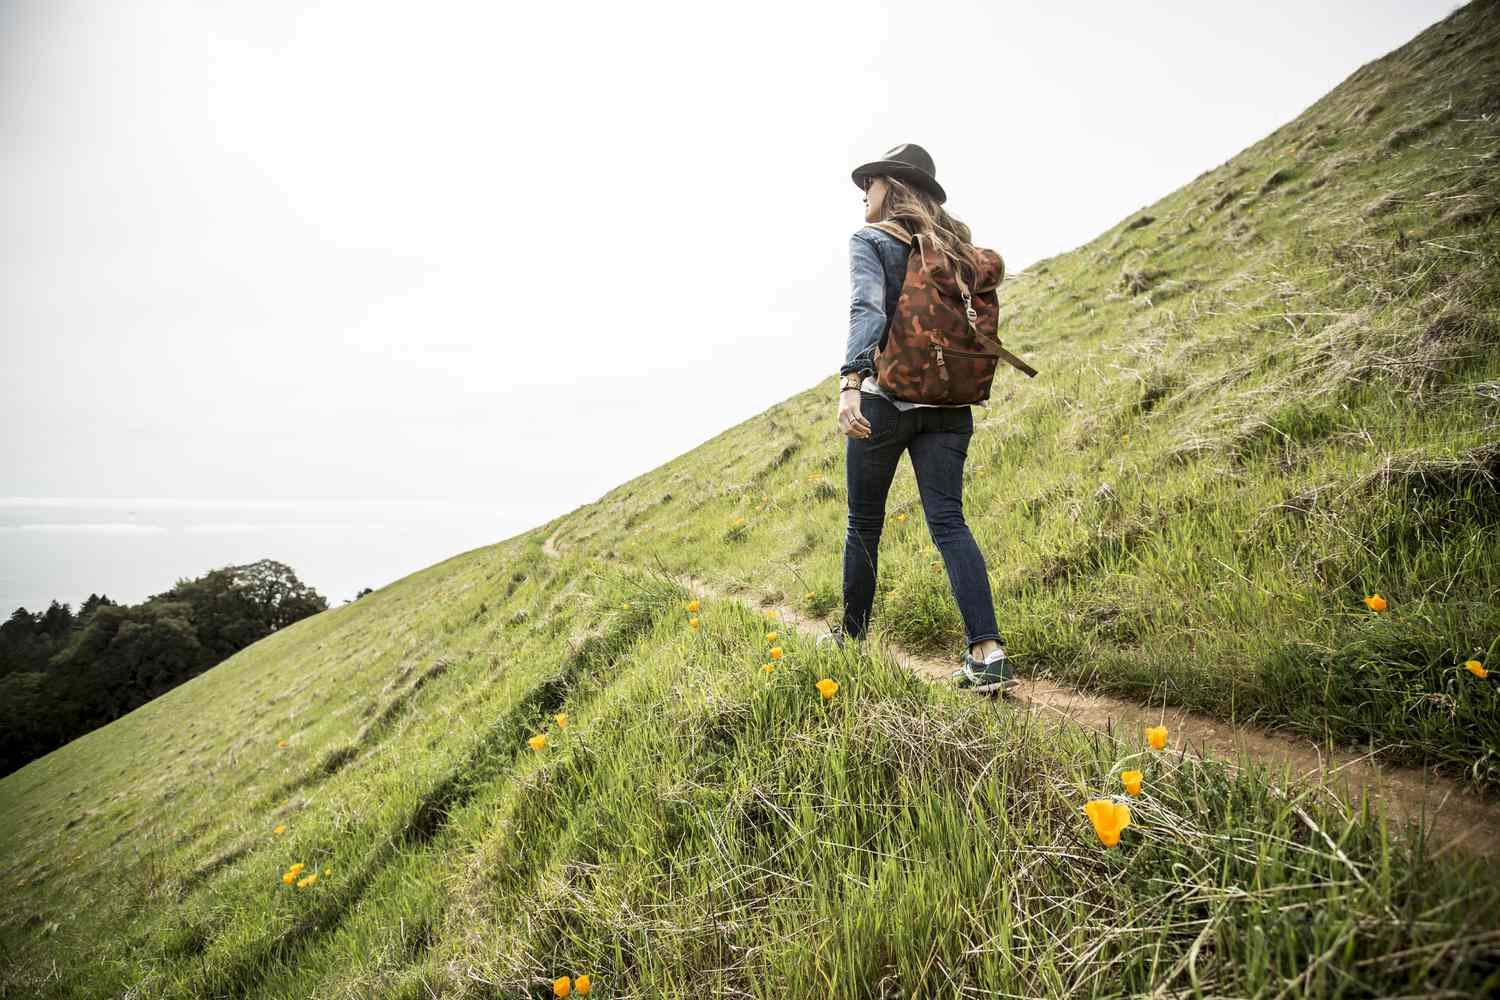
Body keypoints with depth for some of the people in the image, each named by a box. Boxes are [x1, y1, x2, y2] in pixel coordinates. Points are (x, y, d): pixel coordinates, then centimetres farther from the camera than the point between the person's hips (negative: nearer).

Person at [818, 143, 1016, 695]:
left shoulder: (869, 241, -3)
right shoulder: (954, 246, 15)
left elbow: (868, 311, -20)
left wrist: (850, 382, -31)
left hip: (886, 399, -5)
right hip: (948, 403, 5)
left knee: (863, 522, 11)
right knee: (948, 521, 1)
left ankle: (852, 636, 25)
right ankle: (988, 652, -10)